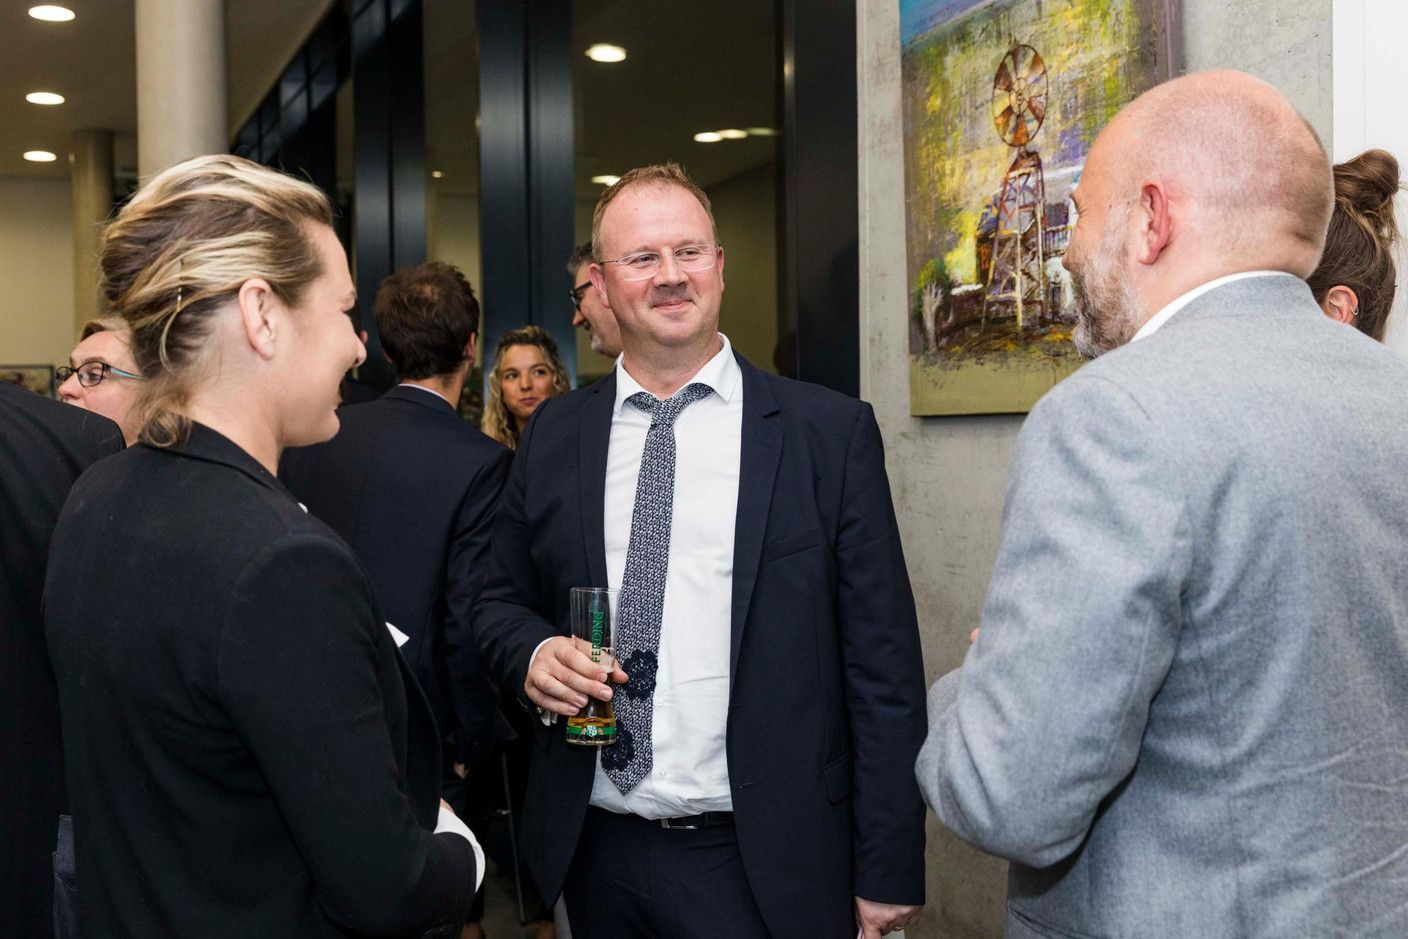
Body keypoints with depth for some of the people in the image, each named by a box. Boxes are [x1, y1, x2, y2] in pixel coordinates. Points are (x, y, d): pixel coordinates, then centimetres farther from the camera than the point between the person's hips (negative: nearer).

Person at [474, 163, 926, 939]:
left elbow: (883, 667, -5)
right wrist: (532, 652, -8)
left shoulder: (832, 432, -5)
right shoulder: (552, 437, 4)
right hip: (598, 854, 3)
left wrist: (888, 872, -7)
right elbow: (501, 600, 15)